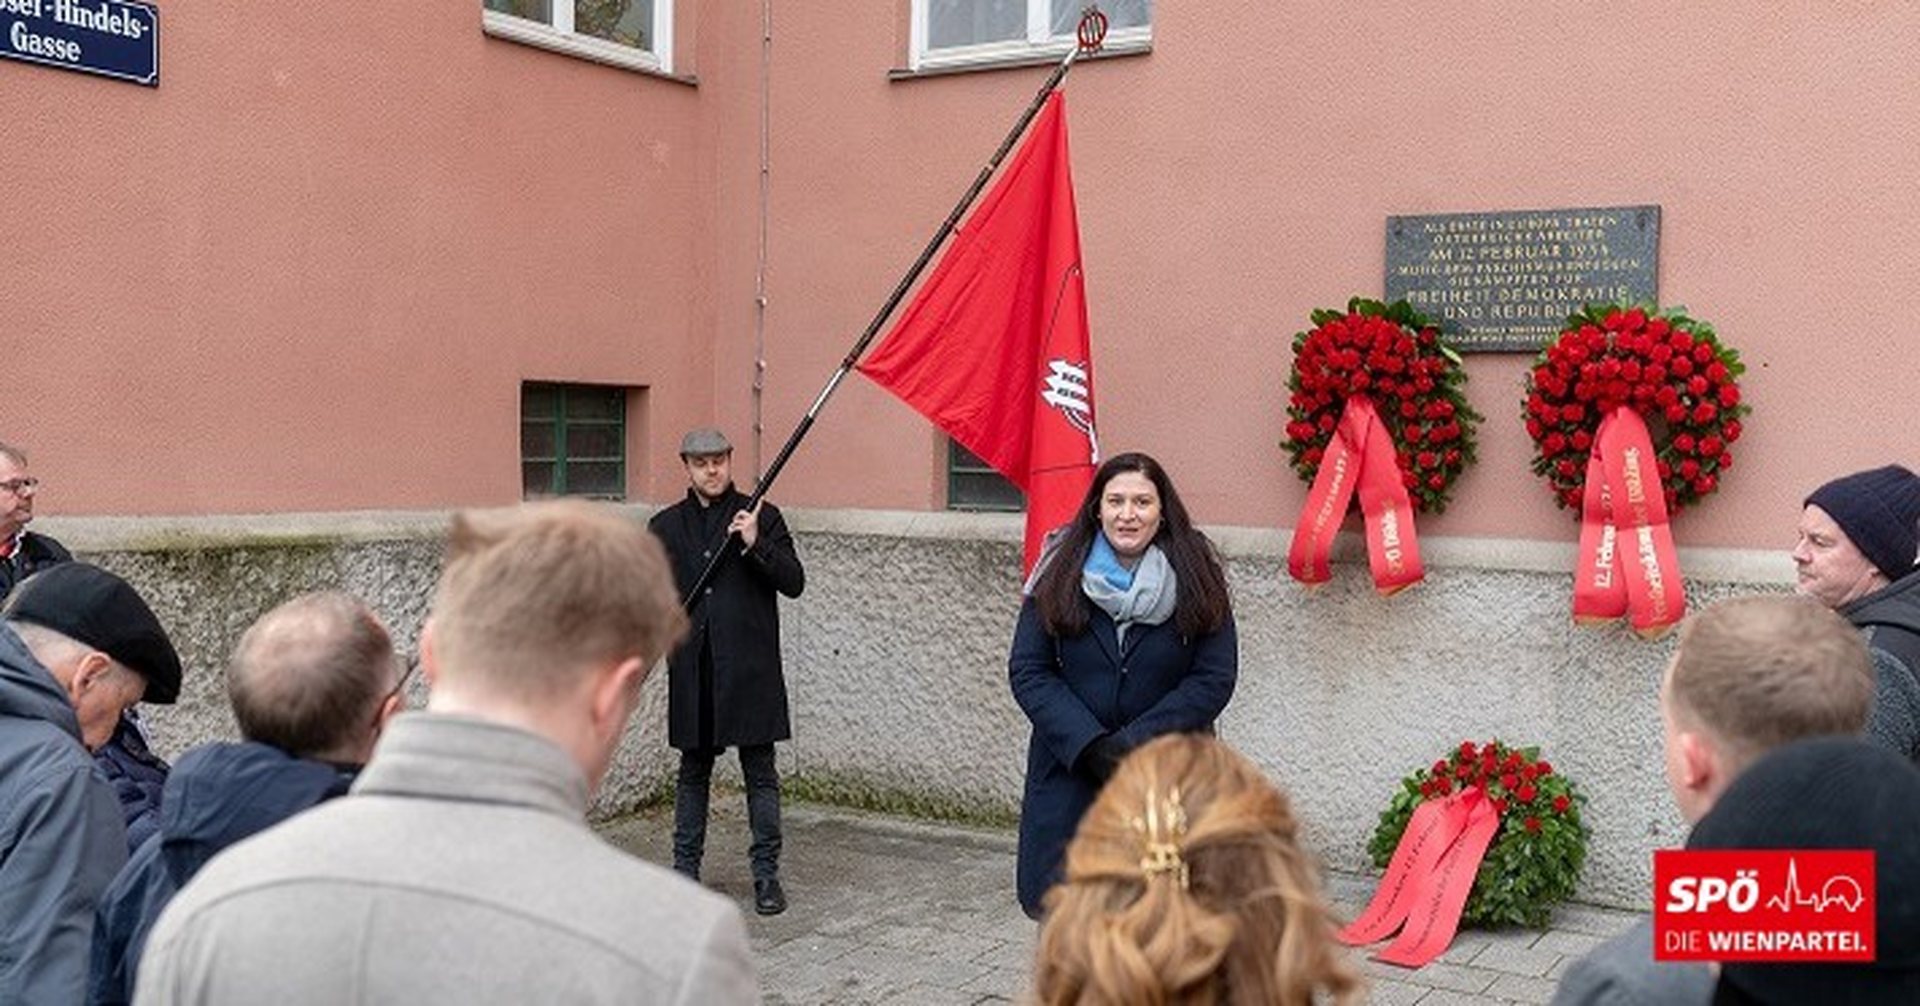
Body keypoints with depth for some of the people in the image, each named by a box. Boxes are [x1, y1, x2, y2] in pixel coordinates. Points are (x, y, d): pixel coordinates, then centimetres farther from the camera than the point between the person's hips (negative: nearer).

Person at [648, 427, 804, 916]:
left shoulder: (761, 516, 3)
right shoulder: (666, 526, 10)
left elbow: (794, 583, -3)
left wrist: (756, 545, -17)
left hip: (750, 668, -2)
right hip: (692, 669, 2)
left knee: (760, 771, 2)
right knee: (693, 771, 11)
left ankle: (766, 874, 10)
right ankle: (685, 871, 20)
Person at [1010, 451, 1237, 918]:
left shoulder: (1196, 579, -1)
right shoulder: (1060, 574, 2)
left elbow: (1215, 679, -4)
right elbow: (1027, 672, 0)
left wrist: (1135, 741, -12)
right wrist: (1089, 745, -12)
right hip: (1069, 773, 1)